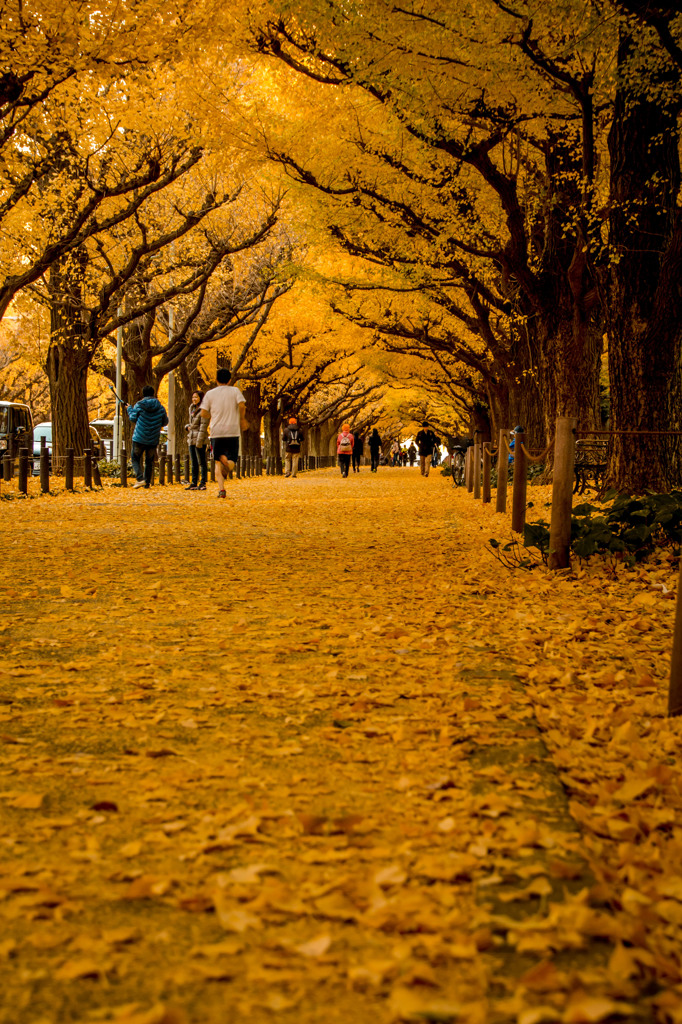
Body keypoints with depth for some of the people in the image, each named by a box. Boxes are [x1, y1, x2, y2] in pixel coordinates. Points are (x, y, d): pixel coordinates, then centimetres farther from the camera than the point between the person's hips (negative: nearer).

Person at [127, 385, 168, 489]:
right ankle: (147, 482, 12)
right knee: (149, 461, 13)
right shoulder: (160, 407, 1)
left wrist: (129, 409, 19)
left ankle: (140, 478, -10)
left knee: (135, 458, 8)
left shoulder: (139, 405, -5)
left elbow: (133, 418, 3)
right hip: (153, 439, 2)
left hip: (139, 438, -2)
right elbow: (165, 422, 9)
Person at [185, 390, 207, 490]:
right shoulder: (192, 409, 16)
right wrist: (188, 427, 5)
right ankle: (194, 483, 15)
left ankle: (203, 484, -1)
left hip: (199, 439, -9)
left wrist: (200, 440, -21)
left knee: (201, 462, -4)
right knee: (194, 463, 11)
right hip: (191, 438, 9)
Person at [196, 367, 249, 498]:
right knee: (232, 459, 7)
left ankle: (221, 488, -13)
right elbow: (242, 405, -10)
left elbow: (203, 414, 2)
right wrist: (242, 419, 5)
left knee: (218, 462, 7)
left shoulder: (210, 394, 6)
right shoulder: (235, 391, 5)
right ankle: (228, 465, -32)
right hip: (233, 431, 0)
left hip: (216, 432, 1)